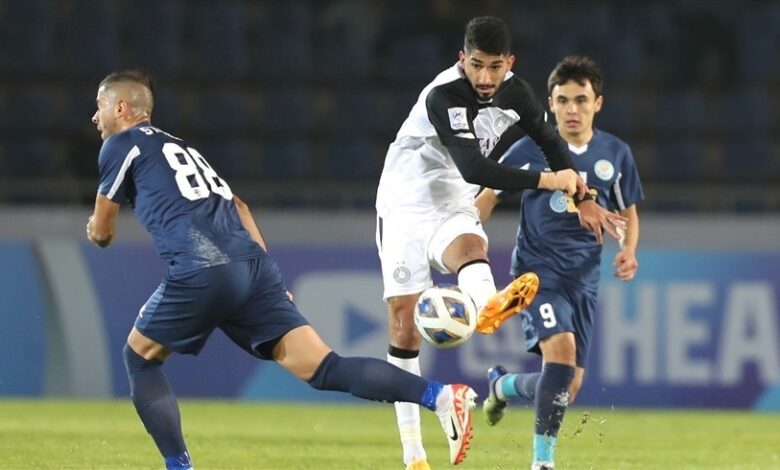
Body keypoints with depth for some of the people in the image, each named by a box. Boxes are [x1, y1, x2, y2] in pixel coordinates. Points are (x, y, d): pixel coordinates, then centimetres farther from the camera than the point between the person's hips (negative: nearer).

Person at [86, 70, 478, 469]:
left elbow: (101, 231, 16)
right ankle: (439, 395, -21)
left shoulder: (120, 146, 11)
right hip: (253, 268, 7)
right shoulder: (180, 147, 33)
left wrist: (99, 230, 40)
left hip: (201, 272, -7)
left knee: (140, 358, 18)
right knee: (322, 369, -3)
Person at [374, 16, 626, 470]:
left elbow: (551, 141, 16)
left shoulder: (515, 93, -4)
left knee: (469, 246, -34)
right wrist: (549, 181, -29)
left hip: (453, 208, 3)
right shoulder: (443, 96, -25)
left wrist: (583, 199, 16)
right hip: (406, 206, -3)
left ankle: (489, 305, -71)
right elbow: (474, 168, -33)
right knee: (404, 321, -7)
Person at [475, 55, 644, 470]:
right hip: (537, 271, -4)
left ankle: (503, 385, 39)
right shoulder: (531, 150, -4)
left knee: (568, 386, 4)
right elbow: (488, 196, 6)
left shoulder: (615, 154, 5)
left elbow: (628, 212, 18)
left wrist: (628, 250, -2)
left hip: (583, 278, 4)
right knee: (561, 349, -28)